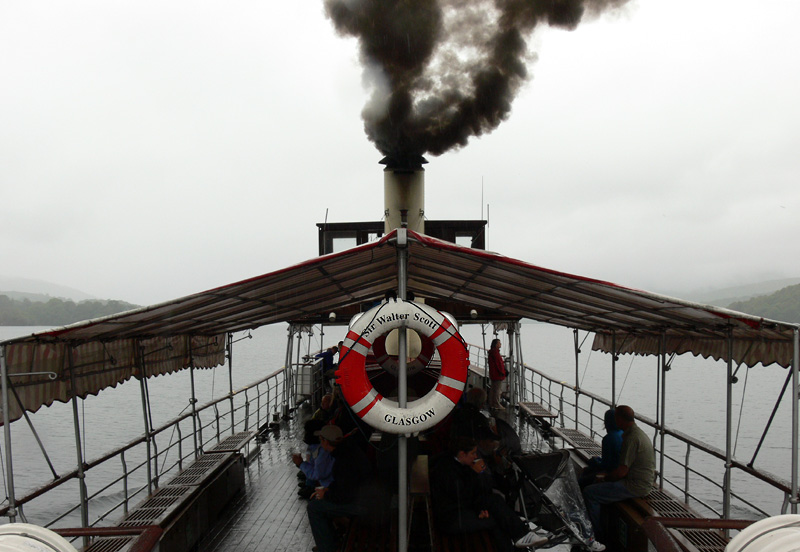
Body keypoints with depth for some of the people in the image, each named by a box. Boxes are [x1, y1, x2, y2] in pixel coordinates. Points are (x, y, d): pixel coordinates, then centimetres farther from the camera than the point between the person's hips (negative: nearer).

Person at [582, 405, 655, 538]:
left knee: (589, 493, -12)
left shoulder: (631, 438, -22)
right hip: (642, 483, 11)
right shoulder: (638, 433, 11)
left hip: (634, 487, -11)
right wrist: (608, 474, 13)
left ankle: (597, 534, 0)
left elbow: (621, 471, -23)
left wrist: (606, 478, -5)